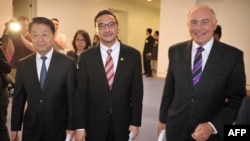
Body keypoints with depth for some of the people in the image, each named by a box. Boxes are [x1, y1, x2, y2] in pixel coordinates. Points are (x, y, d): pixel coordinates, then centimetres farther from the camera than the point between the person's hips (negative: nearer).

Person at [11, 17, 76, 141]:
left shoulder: (68, 63, -8)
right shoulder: (23, 65, 1)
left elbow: (72, 97, -6)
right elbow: (18, 97, 5)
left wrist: (71, 126, -6)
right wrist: (15, 127, 7)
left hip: (58, 128, -2)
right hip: (31, 128, 3)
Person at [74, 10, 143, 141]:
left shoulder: (133, 55, -4)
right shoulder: (86, 56, -5)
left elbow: (137, 91, -1)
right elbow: (80, 93, -3)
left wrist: (135, 122, -3)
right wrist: (80, 126, -5)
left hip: (122, 122, 1)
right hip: (94, 123, 0)